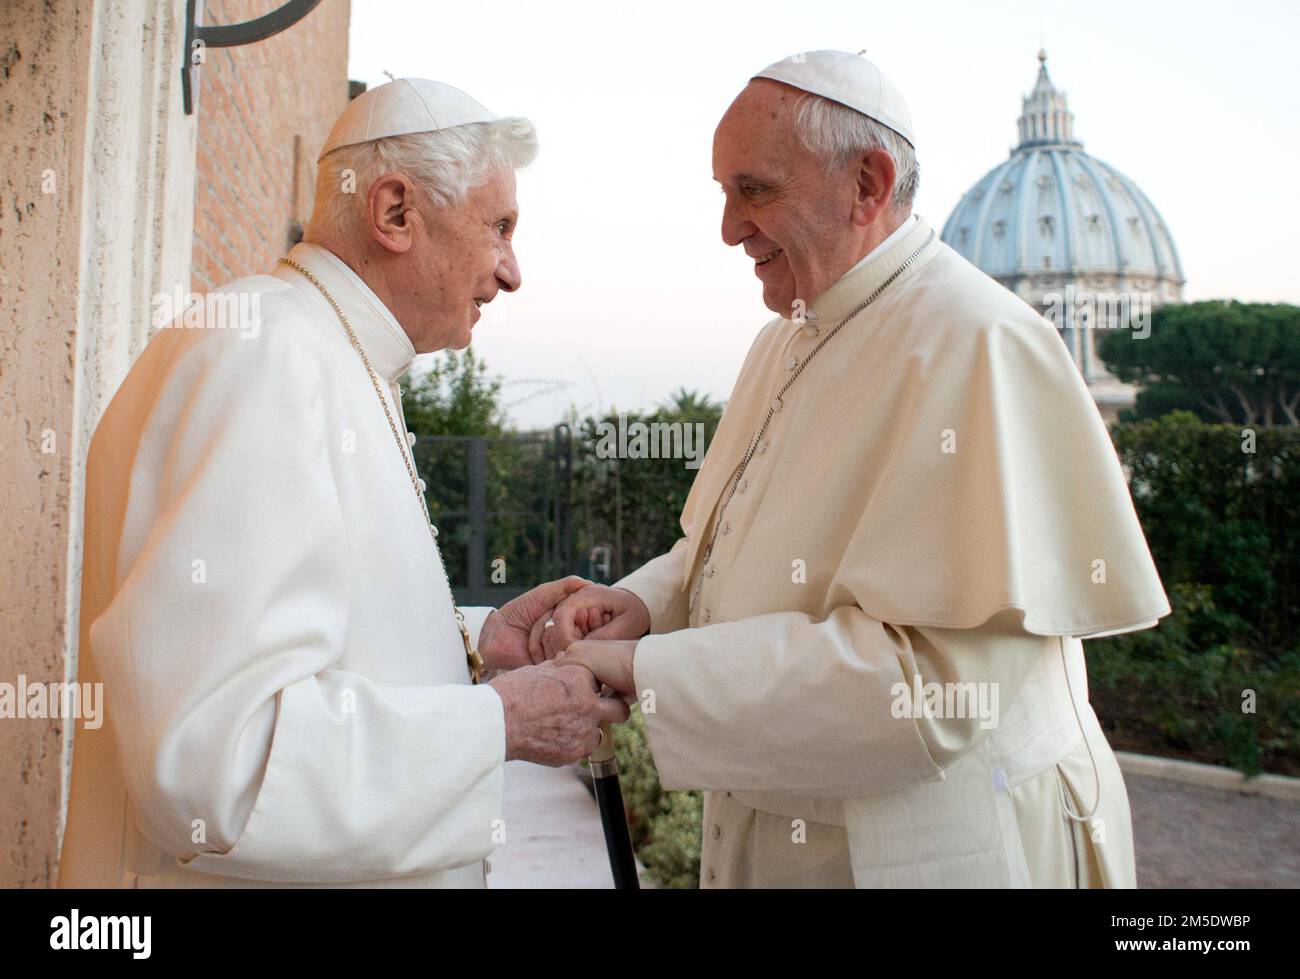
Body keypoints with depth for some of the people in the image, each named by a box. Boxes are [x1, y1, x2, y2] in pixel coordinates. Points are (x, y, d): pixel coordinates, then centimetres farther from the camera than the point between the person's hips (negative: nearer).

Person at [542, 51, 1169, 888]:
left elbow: (938, 677, -28)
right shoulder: (791, 340, 9)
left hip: (923, 846, -8)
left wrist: (647, 671, -26)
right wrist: (645, 601, -6)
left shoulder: (974, 346, -22)